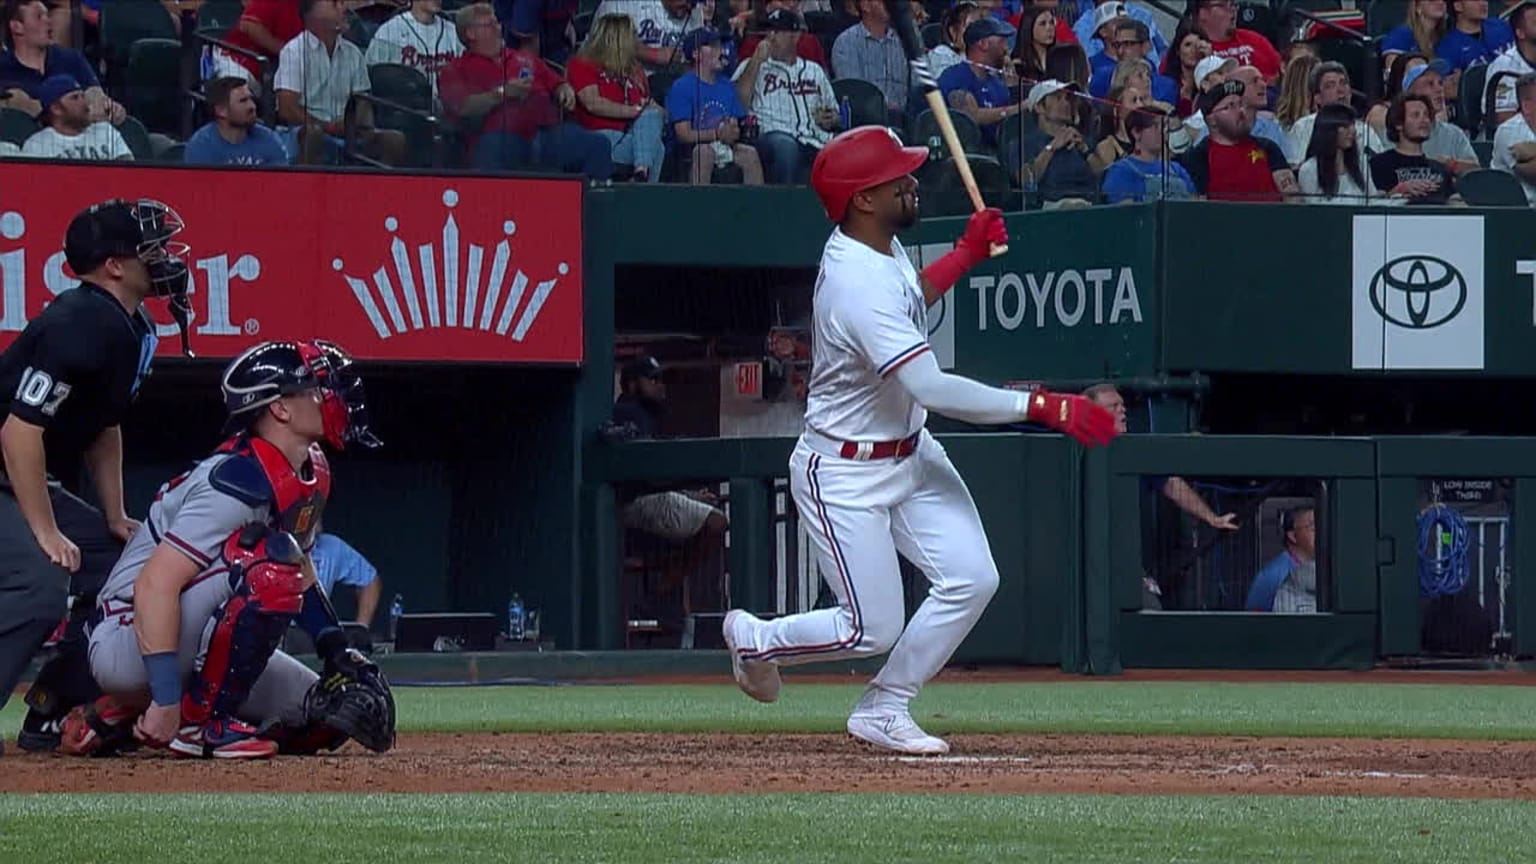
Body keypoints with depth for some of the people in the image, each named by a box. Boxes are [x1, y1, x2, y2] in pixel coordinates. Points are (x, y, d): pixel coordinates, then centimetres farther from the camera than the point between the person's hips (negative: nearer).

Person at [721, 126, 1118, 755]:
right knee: (872, 629, -4)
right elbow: (930, 386, -37)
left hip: (911, 454, 9)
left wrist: (966, 255, 10)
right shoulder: (856, 283, -31)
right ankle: (753, 638, 25)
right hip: (844, 473, -9)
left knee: (971, 580, -3)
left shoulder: (882, 247, 0)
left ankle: (882, 712, 12)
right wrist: (1043, 407, -37)